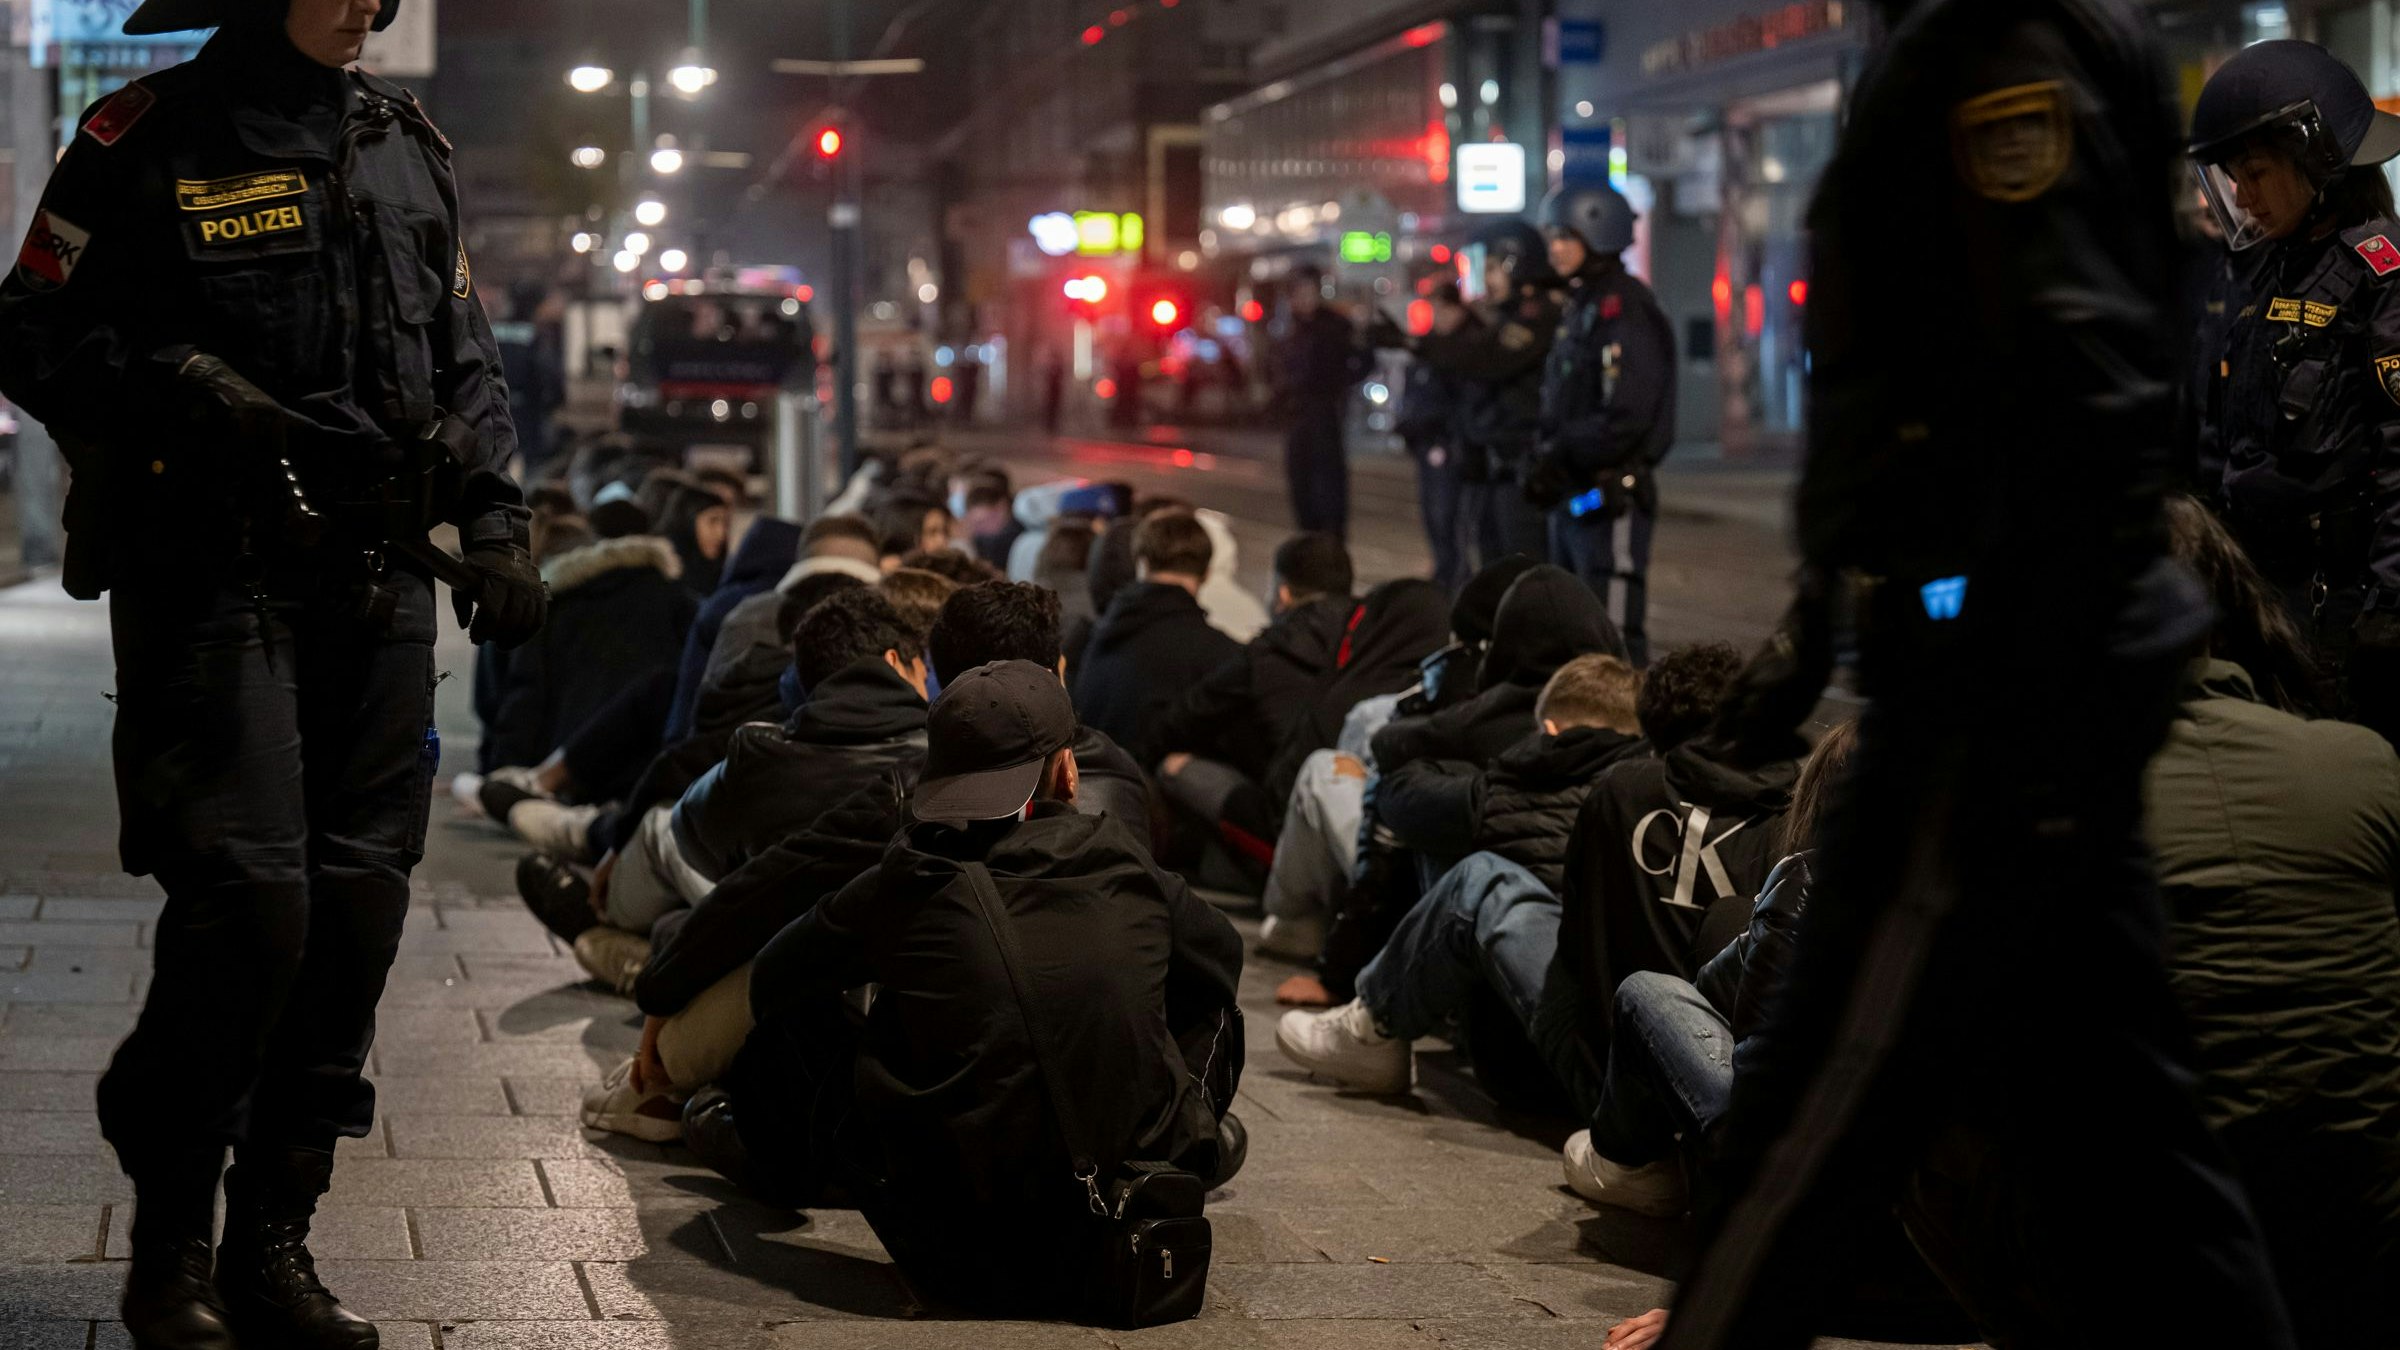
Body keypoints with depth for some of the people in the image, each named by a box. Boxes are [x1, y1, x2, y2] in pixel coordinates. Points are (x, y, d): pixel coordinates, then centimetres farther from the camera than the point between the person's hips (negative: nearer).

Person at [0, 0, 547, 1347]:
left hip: (378, 588, 5)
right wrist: (178, 389, -17)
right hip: (213, 574, -5)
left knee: (356, 905, 2)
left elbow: (467, 357, 20)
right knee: (248, 897, -13)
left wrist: (497, 523, 10)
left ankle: (274, 1240, 14)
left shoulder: (407, 145, 14)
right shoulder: (147, 140, -2)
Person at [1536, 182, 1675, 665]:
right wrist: (1549, 455, 5)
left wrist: (1561, 456, -15)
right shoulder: (1581, 308, 17)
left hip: (1612, 499, -10)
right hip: (1573, 495, 10)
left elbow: (1626, 418, -21)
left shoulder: (1626, 310, -13)